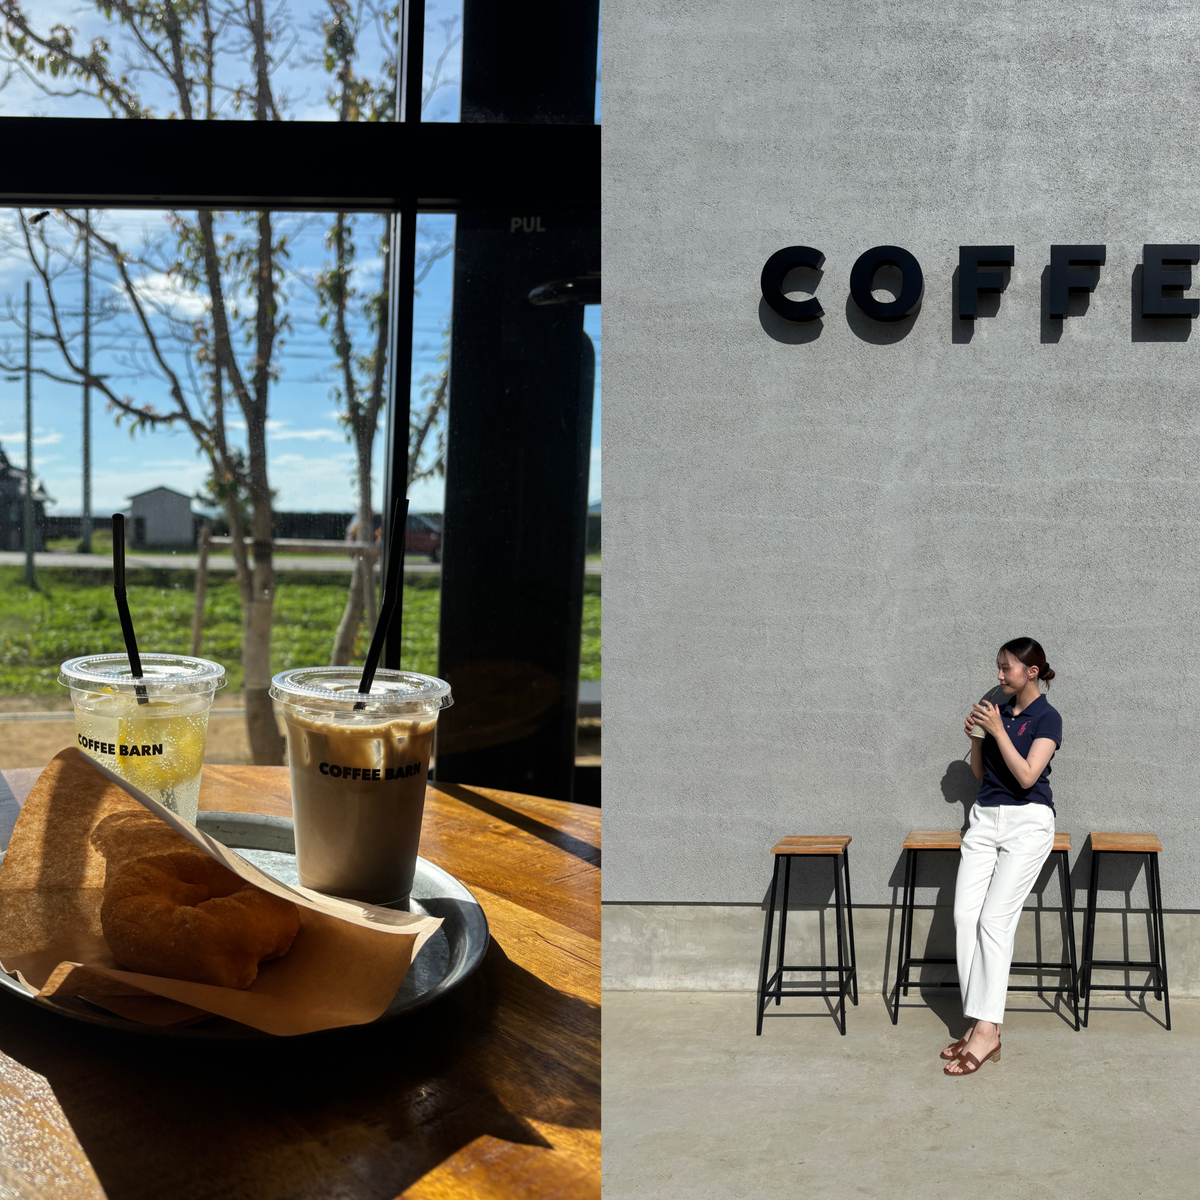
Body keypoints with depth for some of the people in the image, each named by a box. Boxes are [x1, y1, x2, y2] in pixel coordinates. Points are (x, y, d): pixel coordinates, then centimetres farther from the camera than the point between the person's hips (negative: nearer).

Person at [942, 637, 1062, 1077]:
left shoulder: (1047, 718, -3)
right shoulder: (997, 711, 15)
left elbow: (1026, 776, -15)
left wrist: (998, 730, -14)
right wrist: (975, 737, 3)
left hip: (1027, 821, -6)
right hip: (985, 818, 6)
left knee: (995, 919, -15)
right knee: (965, 914, -7)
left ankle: (987, 1030, -14)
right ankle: (977, 1020, -3)